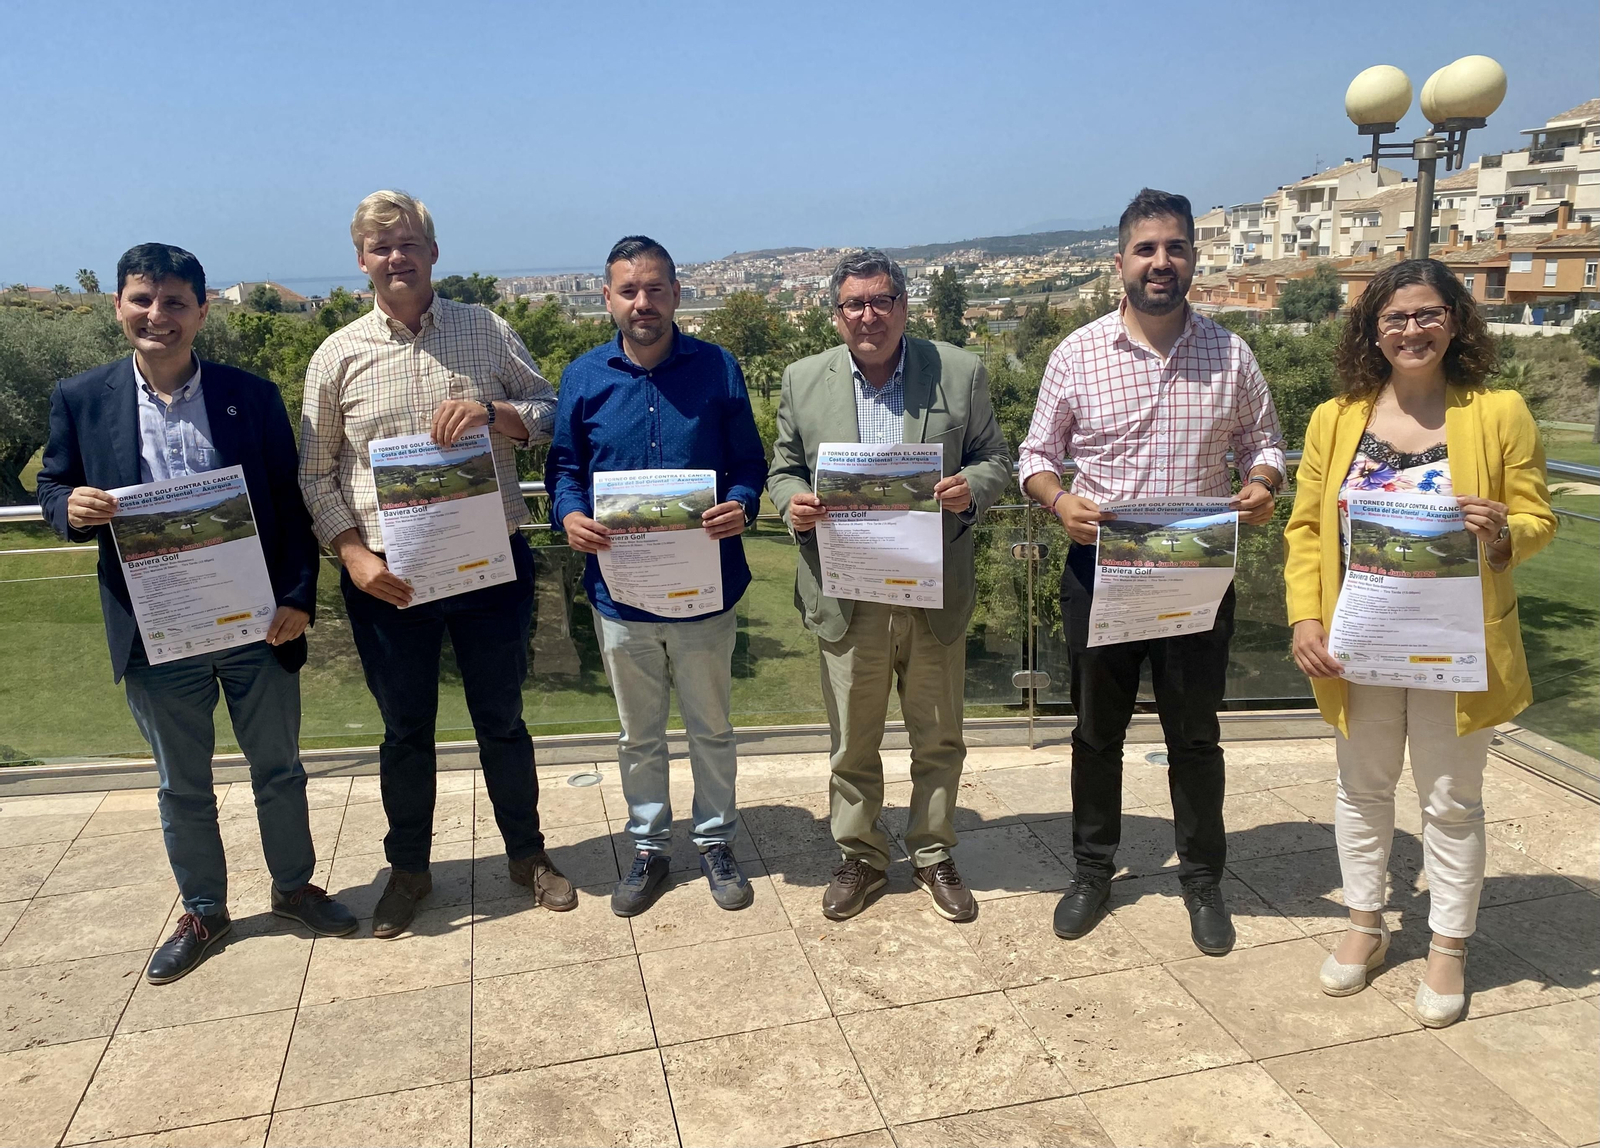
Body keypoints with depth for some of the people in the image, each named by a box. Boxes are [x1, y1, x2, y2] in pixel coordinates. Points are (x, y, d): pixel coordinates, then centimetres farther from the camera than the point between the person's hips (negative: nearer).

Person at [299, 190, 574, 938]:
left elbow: (552, 414, 4)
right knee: (405, 730, 14)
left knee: (501, 719, 13)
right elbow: (315, 474, 4)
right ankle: (408, 869, 33)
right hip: (386, 574, 0)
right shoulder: (338, 357, 1)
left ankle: (527, 853, 32)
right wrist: (352, 554, -9)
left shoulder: (488, 332, 1)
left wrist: (493, 412, -17)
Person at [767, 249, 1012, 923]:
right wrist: (792, 504, -14)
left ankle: (934, 855, 35)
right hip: (847, 596, 0)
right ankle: (860, 857, 34)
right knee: (852, 743, 13)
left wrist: (970, 488, -18)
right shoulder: (804, 381, 2)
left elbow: (994, 458, 4)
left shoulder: (960, 373, -1)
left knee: (938, 739, 14)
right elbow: (783, 468, 8)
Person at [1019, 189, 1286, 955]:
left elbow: (1262, 444, 9)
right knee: (1097, 731, 13)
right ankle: (1093, 870, 32)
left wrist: (1260, 485, -13)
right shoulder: (1077, 354, -3)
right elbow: (1038, 453, 2)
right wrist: (1061, 500, -19)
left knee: (1195, 734, 12)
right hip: (1099, 568, 0)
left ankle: (1203, 880, 32)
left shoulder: (1229, 355, 1)